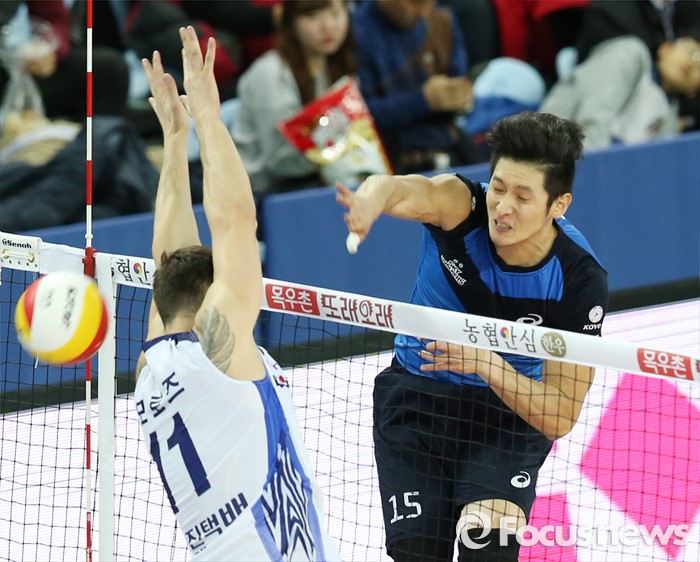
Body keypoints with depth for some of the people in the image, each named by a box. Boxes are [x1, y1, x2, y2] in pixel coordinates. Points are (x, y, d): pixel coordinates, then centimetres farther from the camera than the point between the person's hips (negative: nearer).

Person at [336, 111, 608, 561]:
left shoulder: (581, 280, -22)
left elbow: (560, 416, -20)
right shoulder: (463, 207, -23)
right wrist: (372, 198, -72)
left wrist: (489, 364, -35)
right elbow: (404, 190, -48)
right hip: (416, 398, 1)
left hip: (509, 410, -1)